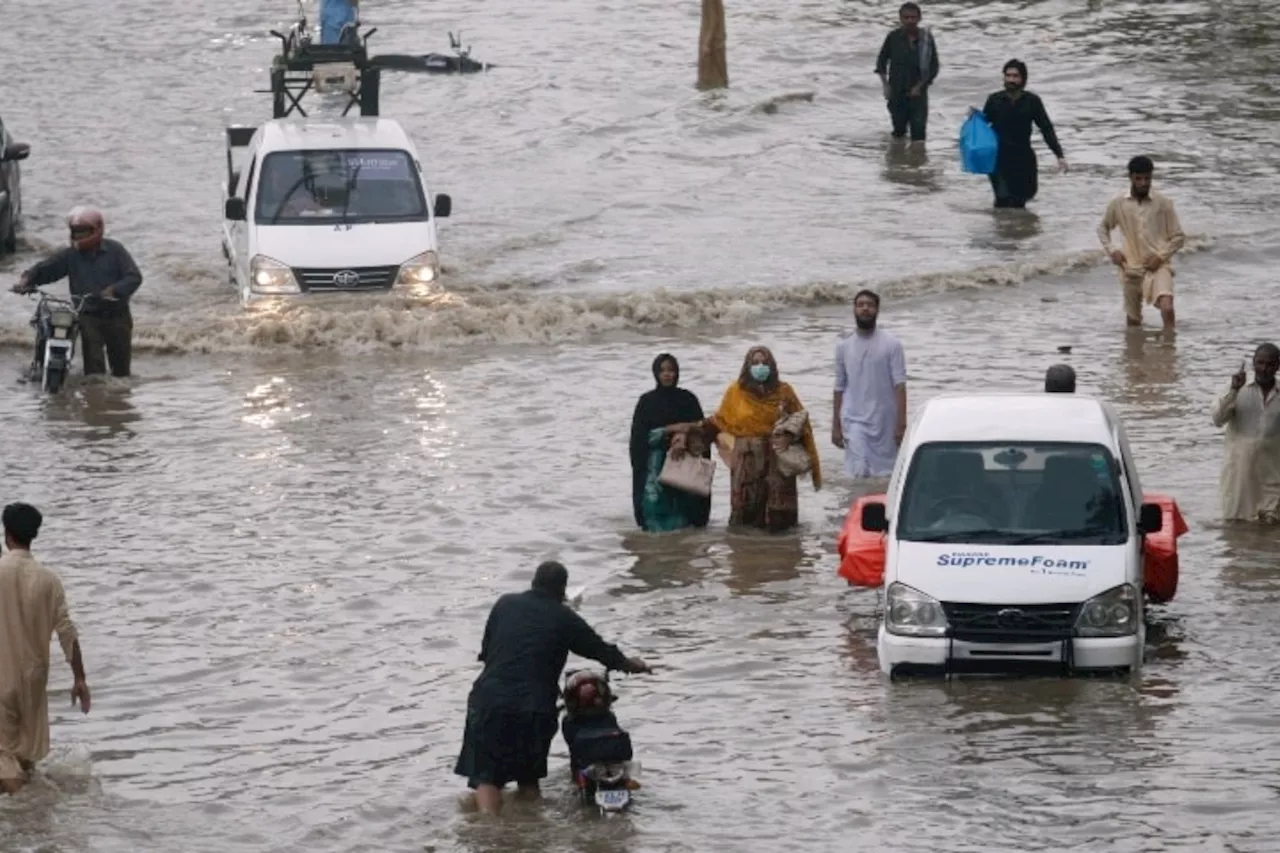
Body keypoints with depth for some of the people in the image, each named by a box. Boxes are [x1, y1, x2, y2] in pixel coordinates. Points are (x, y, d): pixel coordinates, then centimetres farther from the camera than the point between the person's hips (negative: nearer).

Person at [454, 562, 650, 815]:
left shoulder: (505, 604, 9)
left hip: (490, 700, 0)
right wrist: (630, 664, 36)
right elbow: (600, 650, 17)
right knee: (529, 777, 19)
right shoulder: (564, 619, 5)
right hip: (535, 707, 0)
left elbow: (485, 651, 15)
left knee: (486, 775, 0)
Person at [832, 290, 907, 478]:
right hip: (855, 421, 1)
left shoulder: (891, 345, -1)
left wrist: (901, 423, -13)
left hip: (884, 421, -1)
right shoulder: (844, 347, 7)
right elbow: (839, 389, 11)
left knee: (886, 474, 2)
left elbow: (899, 385, -6)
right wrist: (835, 426, 8)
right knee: (860, 472, -10)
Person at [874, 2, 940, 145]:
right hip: (897, 93, 1)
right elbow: (881, 61, 8)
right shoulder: (893, 37, -3)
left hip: (917, 94, -1)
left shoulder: (927, 38, -5)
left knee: (918, 132, -9)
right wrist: (885, 84, -1)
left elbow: (934, 66, 0)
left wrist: (920, 86, -9)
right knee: (899, 129, 12)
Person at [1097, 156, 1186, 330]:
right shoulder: (1117, 204, 0)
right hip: (1131, 268, 3)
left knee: (1167, 308, -26)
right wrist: (1111, 250, 1)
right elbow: (1103, 228, 17)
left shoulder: (1163, 203, -5)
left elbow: (1179, 237, 1)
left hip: (1158, 266, -3)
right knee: (1133, 319, 12)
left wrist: (1161, 256, -12)